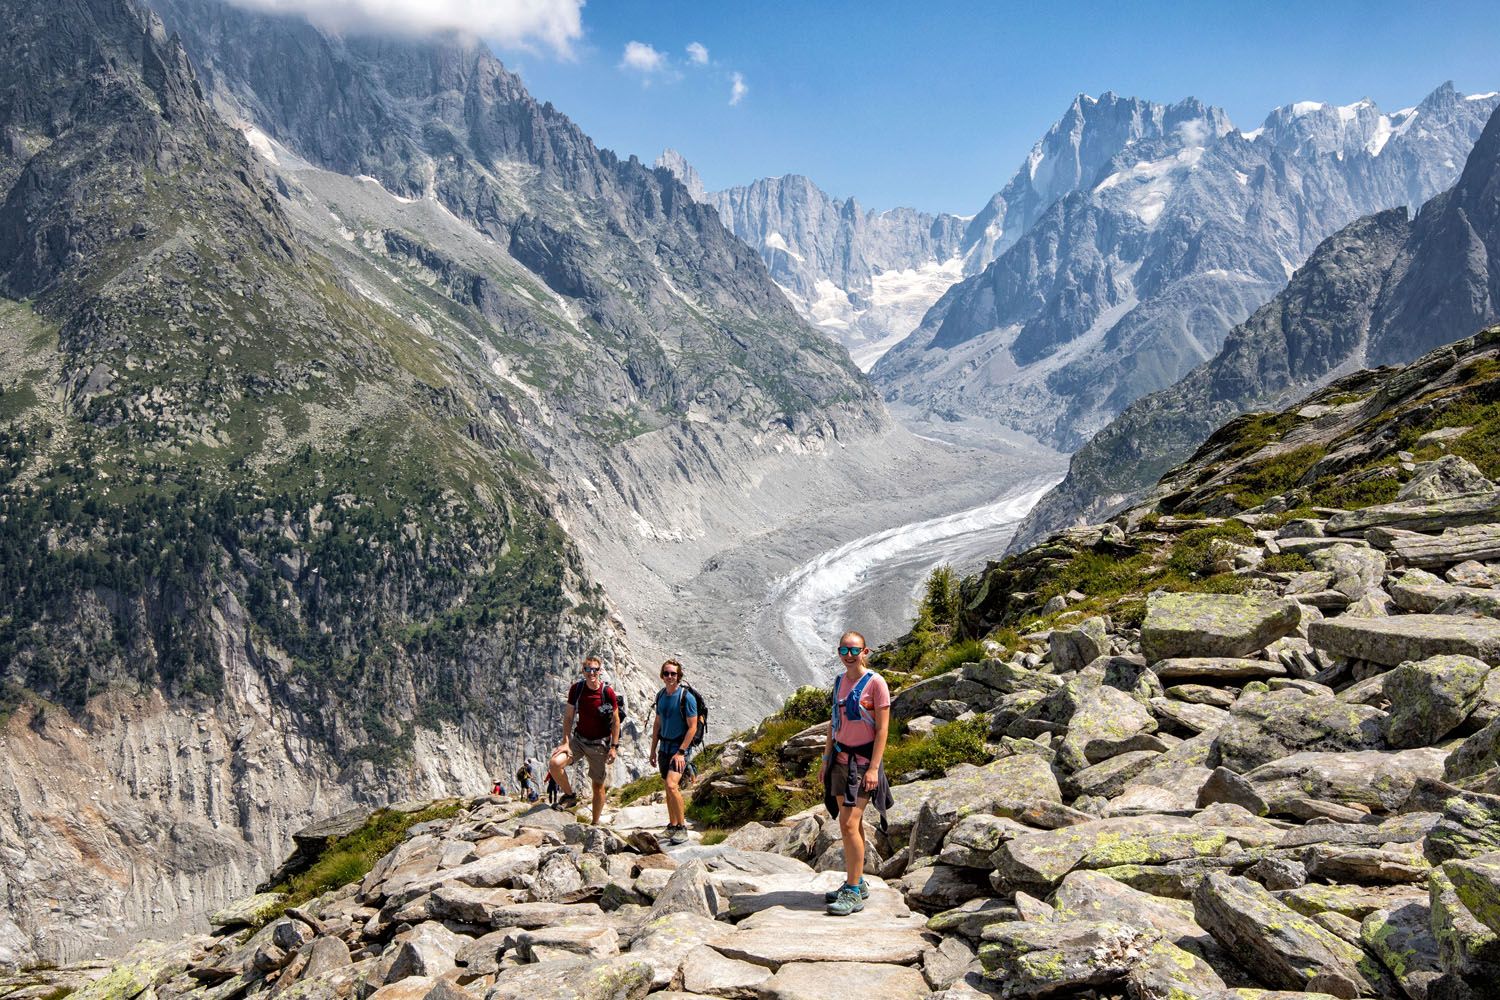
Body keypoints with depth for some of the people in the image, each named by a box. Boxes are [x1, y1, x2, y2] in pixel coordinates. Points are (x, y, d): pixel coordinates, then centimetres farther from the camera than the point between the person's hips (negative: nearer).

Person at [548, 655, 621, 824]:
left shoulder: (608, 692, -15)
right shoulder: (576, 688, -8)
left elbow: (615, 720, -7)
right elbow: (568, 717, -2)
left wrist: (614, 747, -11)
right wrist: (566, 742, -10)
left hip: (600, 743, -2)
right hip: (578, 738, 2)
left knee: (598, 785, 5)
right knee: (554, 764, -21)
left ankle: (595, 823, 23)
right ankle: (570, 796, 4)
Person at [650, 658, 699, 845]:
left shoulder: (686, 697, -13)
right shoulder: (661, 695, 6)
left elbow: (692, 727, -15)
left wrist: (681, 752, -19)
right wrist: (653, 749, 14)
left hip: (680, 748, -7)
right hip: (664, 747, 7)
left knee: (672, 785, -21)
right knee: (669, 788, 13)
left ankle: (682, 827, -13)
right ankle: (672, 826, 24)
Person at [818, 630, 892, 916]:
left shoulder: (875, 683, -10)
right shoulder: (839, 681, 11)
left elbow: (882, 728, -12)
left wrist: (873, 768, -18)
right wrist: (826, 758, 15)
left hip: (864, 759, -7)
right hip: (840, 758, 7)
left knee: (850, 824, -12)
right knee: (849, 823, 11)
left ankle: (853, 892, -7)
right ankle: (856, 882, 22)